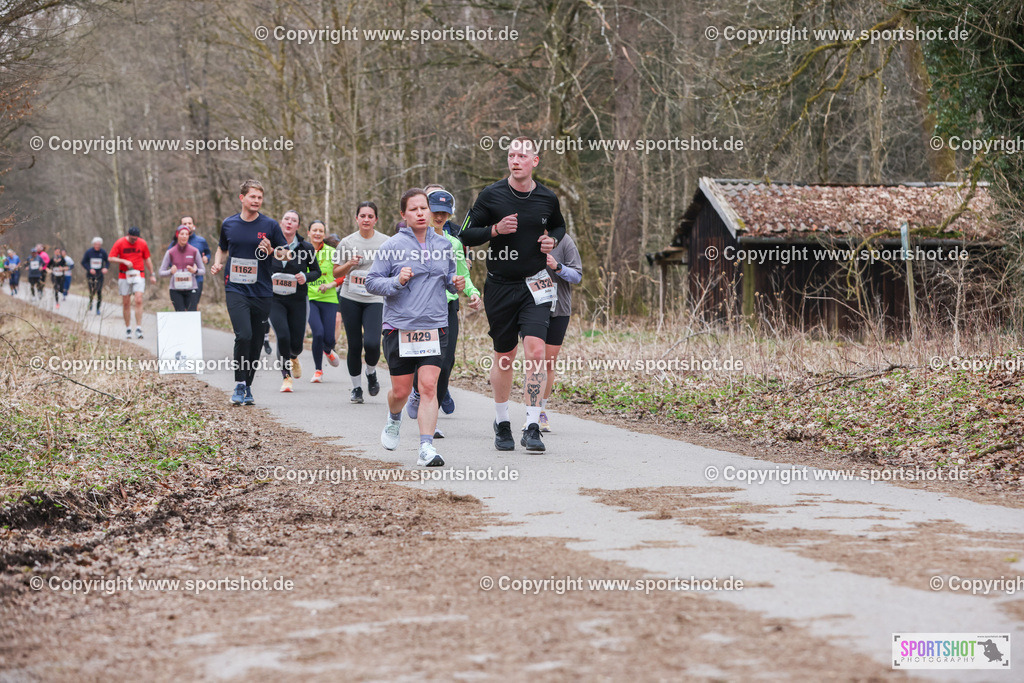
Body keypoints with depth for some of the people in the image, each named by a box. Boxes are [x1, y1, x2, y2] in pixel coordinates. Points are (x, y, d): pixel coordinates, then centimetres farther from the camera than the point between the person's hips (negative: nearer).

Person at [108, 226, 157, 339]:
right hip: (124, 276, 0)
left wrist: (152, 274, 14)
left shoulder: (142, 243, 5)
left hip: (139, 276, 0)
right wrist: (124, 261, -15)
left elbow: (147, 259, 14)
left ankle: (138, 329, -14)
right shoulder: (120, 243, -1)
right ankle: (128, 329, 12)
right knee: (126, 303, 3)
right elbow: (111, 258, -2)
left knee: (138, 300, -14)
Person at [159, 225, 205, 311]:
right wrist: (171, 271, -19)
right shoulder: (170, 252, 2)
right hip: (176, 290, 0)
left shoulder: (194, 251, 2)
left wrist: (195, 271, -14)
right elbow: (161, 273, 3)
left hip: (191, 289, 0)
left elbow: (203, 270, 9)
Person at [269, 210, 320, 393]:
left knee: (296, 343, 2)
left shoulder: (306, 248, -2)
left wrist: (306, 277, -13)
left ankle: (293, 357, 42)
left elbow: (316, 271, 8)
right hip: (275, 300, -1)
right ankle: (286, 376, 0)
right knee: (283, 336, -19)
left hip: (298, 300, 1)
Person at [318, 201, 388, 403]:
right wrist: (350, 264, -10)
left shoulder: (385, 242, 3)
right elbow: (338, 273, 9)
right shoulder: (347, 242, 3)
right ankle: (356, 387, 18)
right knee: (354, 345, 2)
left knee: (372, 343, -18)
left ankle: (371, 372, 14)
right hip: (350, 298, 1)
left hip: (375, 299, -1)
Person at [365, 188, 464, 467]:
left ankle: (426, 448, -12)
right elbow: (372, 282, -1)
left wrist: (456, 282, 0)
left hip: (434, 326, 2)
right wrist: (397, 281, -18)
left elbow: (449, 276, 23)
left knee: (429, 387, -12)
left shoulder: (443, 245, 9)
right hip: (399, 327, -1)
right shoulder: (392, 246, -2)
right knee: (400, 391, 7)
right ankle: (394, 420, 42)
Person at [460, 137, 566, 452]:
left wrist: (552, 240, 0)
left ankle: (532, 428, -12)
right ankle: (501, 423, 28)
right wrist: (495, 230, -18)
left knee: (536, 351, -16)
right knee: (504, 358, 8)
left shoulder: (547, 198, 2)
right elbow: (467, 235, -1)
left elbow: (559, 226, 23)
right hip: (500, 287, 0)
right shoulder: (490, 196, -4)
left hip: (535, 286, 0)